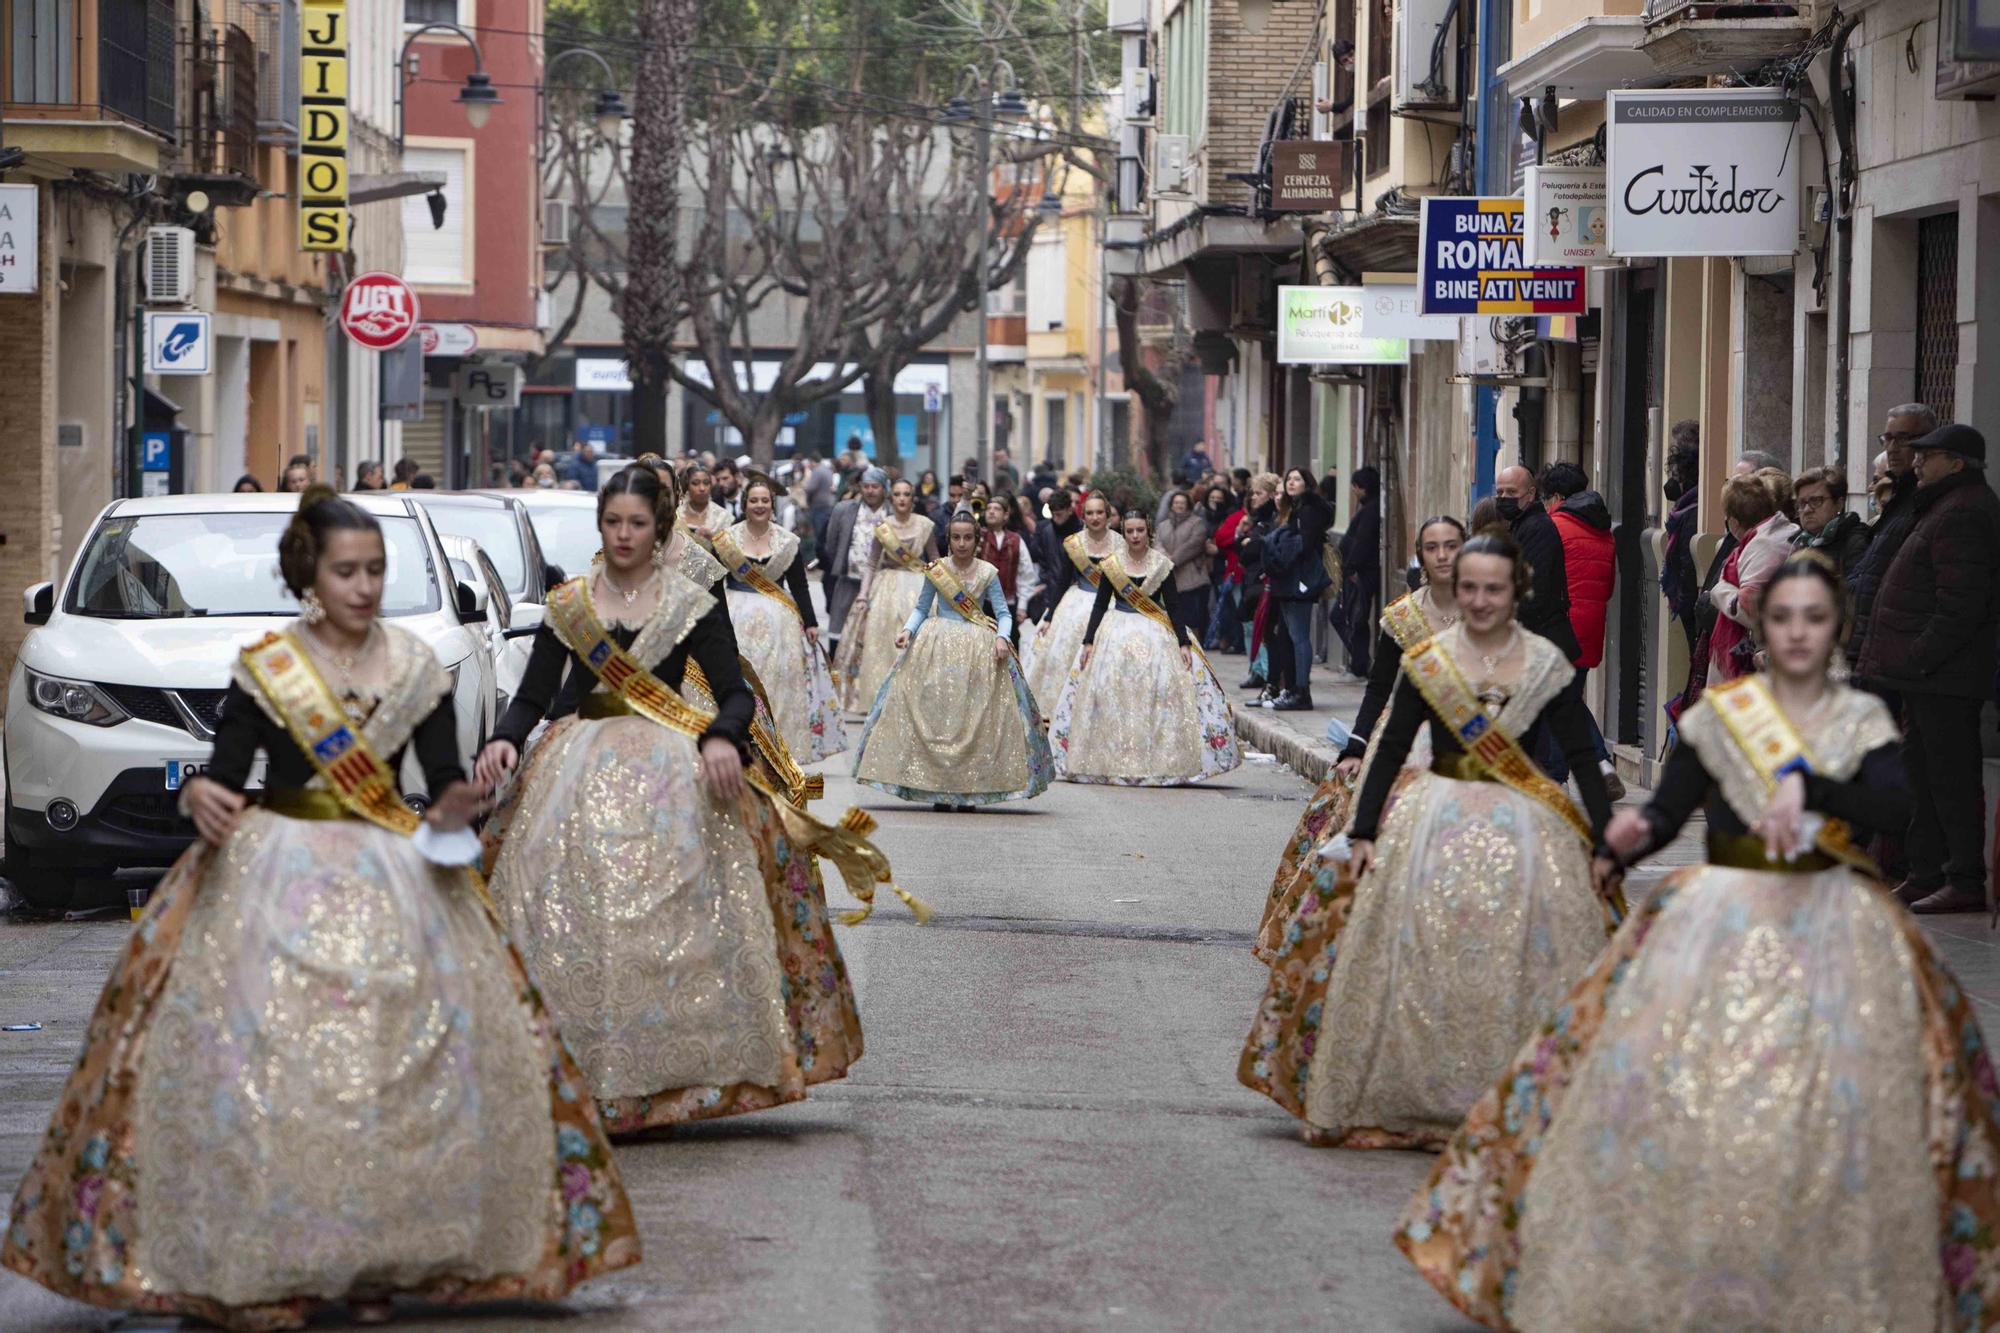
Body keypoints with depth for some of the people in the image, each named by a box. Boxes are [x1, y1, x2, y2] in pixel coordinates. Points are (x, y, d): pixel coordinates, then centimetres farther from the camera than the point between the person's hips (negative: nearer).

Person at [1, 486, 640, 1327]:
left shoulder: (414, 669, 7)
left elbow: (445, 784, 6)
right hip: (276, 880, -2)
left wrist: (454, 811, -16)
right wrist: (200, 801, -27)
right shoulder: (263, 668, -1)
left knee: (398, 1067, -6)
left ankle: (376, 1260, 3)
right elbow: (224, 775, -5)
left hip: (395, 881, 2)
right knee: (266, 1063, -12)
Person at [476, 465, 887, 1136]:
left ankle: (670, 1070, -7)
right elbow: (532, 695, 9)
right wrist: (504, 741, -12)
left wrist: (723, 739, -22)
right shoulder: (568, 604, 12)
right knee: (567, 914, -11)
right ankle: (578, 1072, -8)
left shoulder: (693, 606, 7)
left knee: (670, 918, -12)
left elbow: (736, 693, 0)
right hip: (576, 771, 2)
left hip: (669, 767, -1)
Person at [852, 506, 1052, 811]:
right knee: (934, 714, -4)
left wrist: (1002, 638, -17)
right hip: (937, 648, 1)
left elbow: (1003, 613, 2)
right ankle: (938, 790, 1)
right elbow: (921, 608, 10)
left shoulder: (988, 573, 1)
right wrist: (908, 631, -8)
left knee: (974, 717, -3)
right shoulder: (935, 570, 3)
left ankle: (968, 791, 1)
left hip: (978, 651, -1)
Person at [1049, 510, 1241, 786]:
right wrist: (1088, 642, 0)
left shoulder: (1162, 565, 2)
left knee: (1161, 697, -8)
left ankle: (1161, 764, -5)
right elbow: (1099, 605, 6)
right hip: (1118, 635, 1)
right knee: (1113, 696, -6)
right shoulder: (1111, 565, 3)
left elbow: (1174, 607, 3)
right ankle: (1116, 763, -1)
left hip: (1156, 635, -1)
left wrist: (1183, 643, -4)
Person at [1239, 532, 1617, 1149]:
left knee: (1521, 962, -8)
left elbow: (1582, 757, 2)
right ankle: (1414, 1100, 3)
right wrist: (1362, 833, -3)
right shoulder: (1425, 662, 3)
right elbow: (1391, 747, 4)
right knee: (1420, 959, -5)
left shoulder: (1546, 665, 1)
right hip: (1436, 820, 1)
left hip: (1524, 825, -1)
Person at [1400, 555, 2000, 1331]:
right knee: (1675, 1091, -9)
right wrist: (1632, 837, -21)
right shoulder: (1718, 715, 5)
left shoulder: (1863, 720, 5)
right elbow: (1669, 809, 2)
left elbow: (1893, 808, -11)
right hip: (1721, 924, 0)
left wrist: (1806, 782, -27)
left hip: (1830, 930, 0)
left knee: (1832, 1115, -7)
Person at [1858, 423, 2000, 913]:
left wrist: (1920, 660, -22)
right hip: (1926, 673, 11)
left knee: (1950, 776, -8)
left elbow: (1960, 602, -23)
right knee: (1920, 770, 14)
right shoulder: (1946, 506, 19)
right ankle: (1926, 873, 21)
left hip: (1946, 674, -11)